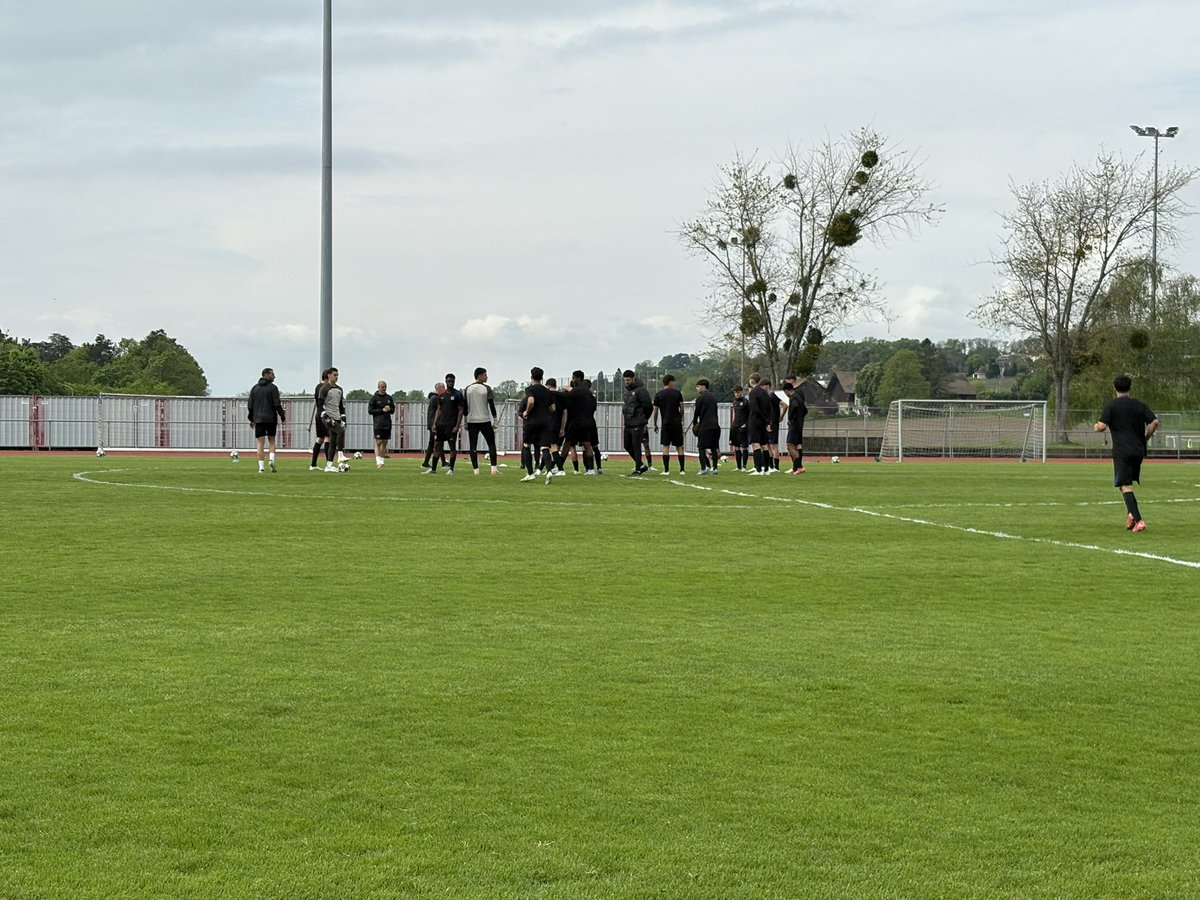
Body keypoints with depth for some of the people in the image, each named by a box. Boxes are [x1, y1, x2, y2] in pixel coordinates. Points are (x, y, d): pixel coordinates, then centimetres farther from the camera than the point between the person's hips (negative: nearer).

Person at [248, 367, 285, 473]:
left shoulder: (254, 388, 9)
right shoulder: (273, 388, -5)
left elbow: (250, 405, 8)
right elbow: (277, 404, -11)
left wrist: (251, 419, 16)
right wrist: (283, 417, -2)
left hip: (258, 419, 2)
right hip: (271, 418, -2)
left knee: (260, 443, 2)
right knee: (272, 440, 13)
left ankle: (261, 467, -4)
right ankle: (272, 459, -10)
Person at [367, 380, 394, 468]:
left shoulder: (389, 397, 13)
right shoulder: (374, 398, -1)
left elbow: (393, 410, 17)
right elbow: (370, 411, -5)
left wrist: (389, 409, -6)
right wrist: (382, 410, -13)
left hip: (387, 423, 5)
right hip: (378, 424, -5)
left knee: (384, 443, 5)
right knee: (378, 442, -10)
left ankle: (382, 460, 10)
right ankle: (378, 462, -13)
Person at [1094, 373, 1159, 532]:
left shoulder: (1111, 405, -2)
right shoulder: (1139, 405, 9)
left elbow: (1102, 426, -12)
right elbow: (1154, 422, -1)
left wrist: (1096, 426, 11)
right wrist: (1144, 438, 12)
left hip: (1121, 451, -5)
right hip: (1138, 450, 5)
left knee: (1125, 486, -6)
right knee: (1129, 482, 23)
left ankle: (1138, 520, -18)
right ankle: (1131, 513, 9)